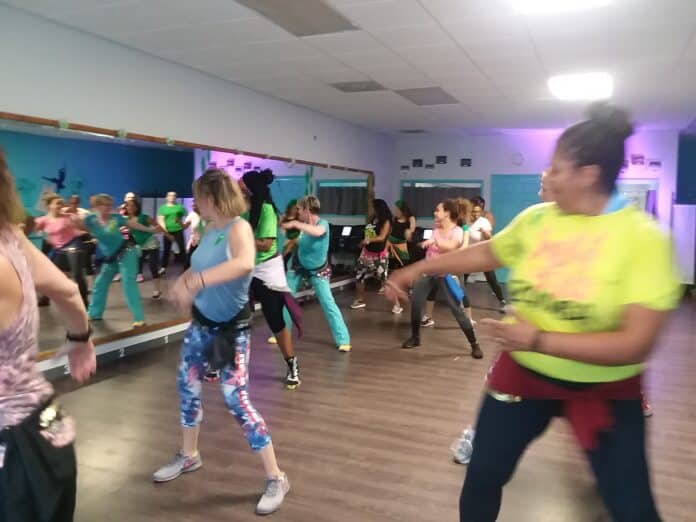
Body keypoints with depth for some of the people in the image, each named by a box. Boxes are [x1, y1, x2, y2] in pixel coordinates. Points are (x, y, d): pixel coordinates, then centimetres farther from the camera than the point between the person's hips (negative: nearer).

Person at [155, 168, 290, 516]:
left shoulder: (239, 228, -22)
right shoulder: (210, 230, 1)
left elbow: (245, 263, -45)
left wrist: (194, 283, -47)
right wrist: (180, 283, -1)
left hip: (231, 327, -8)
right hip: (201, 323, 8)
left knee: (237, 401, -9)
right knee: (187, 386, 17)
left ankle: (276, 479, 5)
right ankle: (189, 456, 41)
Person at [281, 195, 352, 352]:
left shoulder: (323, 223, -24)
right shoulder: (303, 225, -10)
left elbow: (317, 232, -47)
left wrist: (295, 224, -46)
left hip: (318, 270, -5)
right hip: (298, 266, 5)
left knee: (328, 303, -9)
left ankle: (343, 340, -2)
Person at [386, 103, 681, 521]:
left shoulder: (643, 236, -21)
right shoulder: (536, 219, -6)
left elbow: (637, 343, -25)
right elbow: (486, 253, 11)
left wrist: (539, 340, -28)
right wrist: (417, 270, 13)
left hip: (605, 390, -3)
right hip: (523, 373, 4)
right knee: (483, 476, 12)